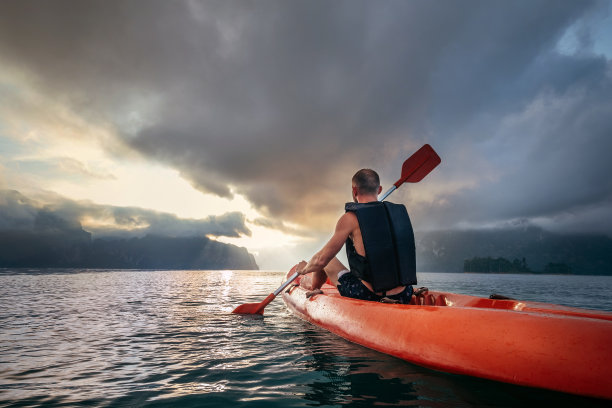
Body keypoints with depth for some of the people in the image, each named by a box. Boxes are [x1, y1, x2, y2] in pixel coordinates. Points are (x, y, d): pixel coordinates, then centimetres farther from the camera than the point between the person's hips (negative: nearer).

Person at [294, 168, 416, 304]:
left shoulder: (351, 218, -12)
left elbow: (321, 260, -8)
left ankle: (312, 288, 49)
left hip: (367, 297, -5)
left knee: (324, 260, 17)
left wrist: (304, 269, 14)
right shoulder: (400, 211, 5)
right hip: (404, 298, 6)